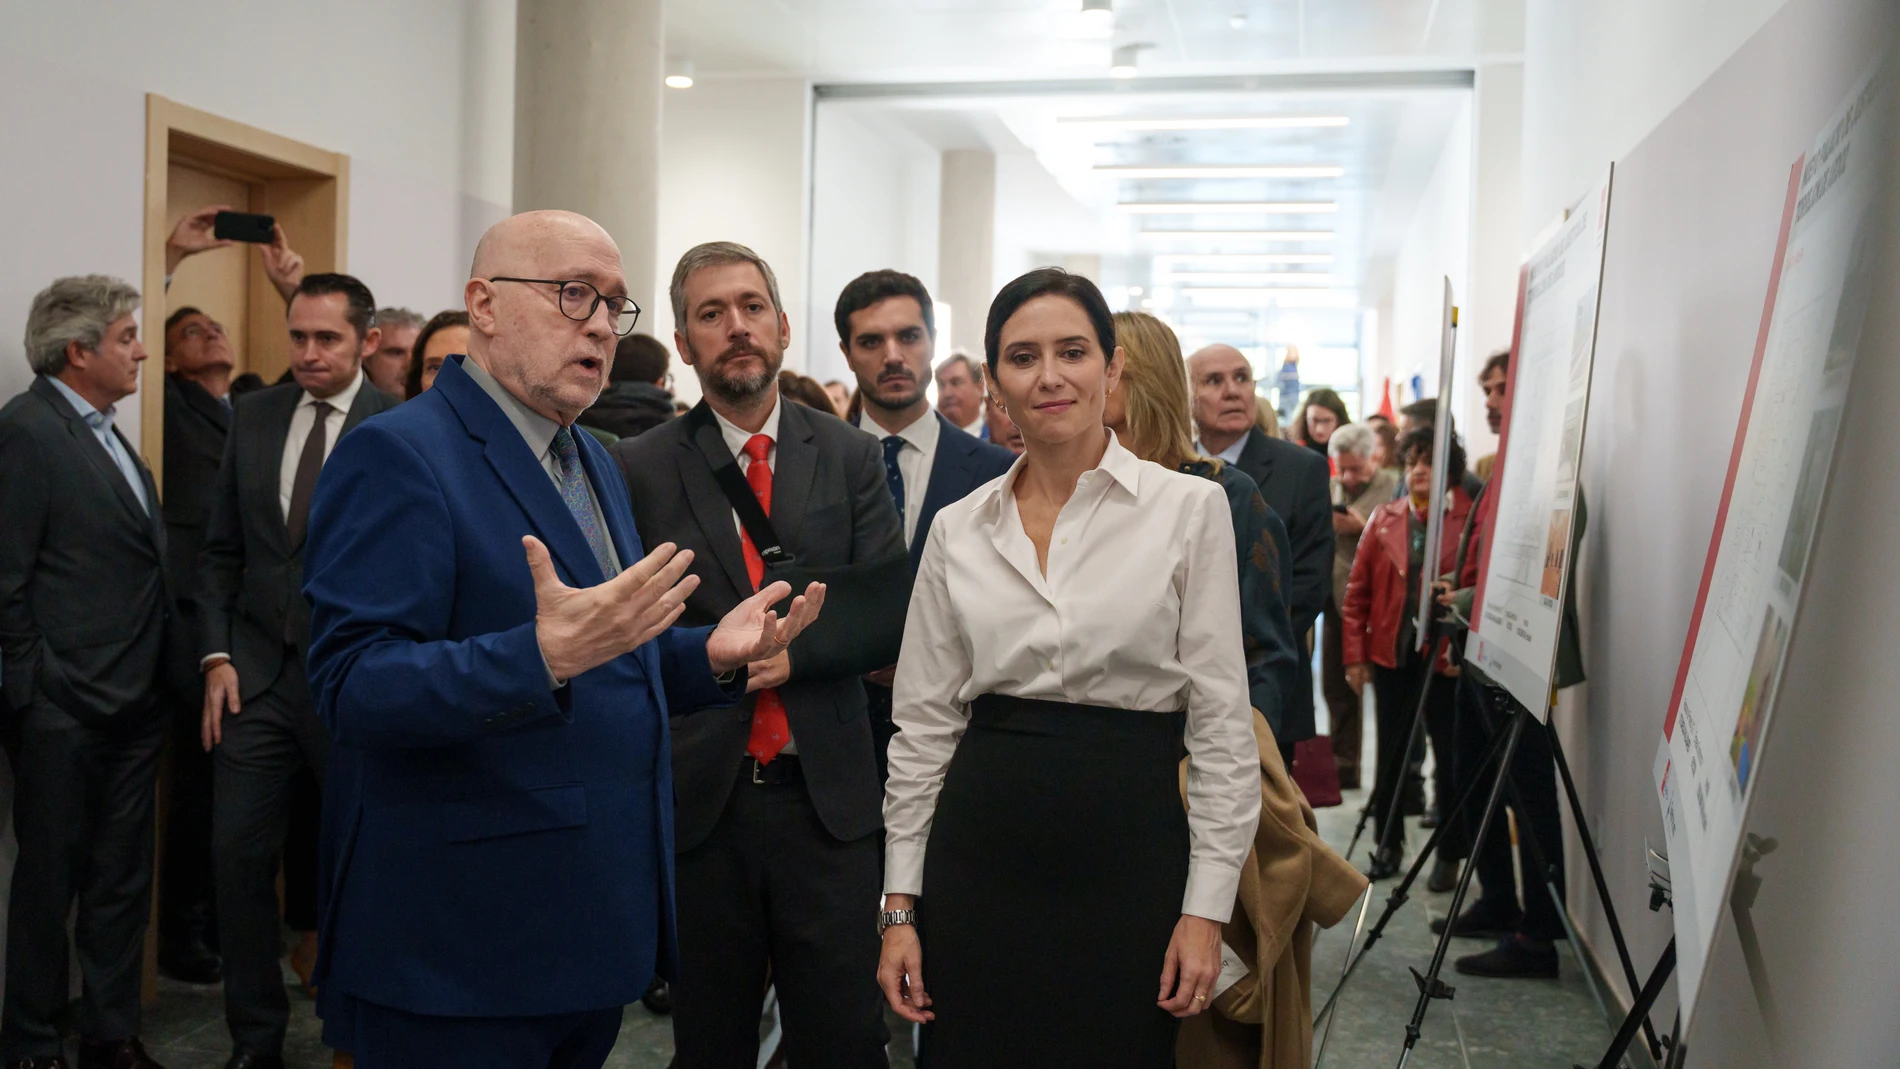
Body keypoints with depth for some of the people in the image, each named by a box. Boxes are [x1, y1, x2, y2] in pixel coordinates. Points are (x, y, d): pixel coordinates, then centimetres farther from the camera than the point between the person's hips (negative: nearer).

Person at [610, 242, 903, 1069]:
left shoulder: (850, 457, 5)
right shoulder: (640, 467, 0)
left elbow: (890, 611, -1)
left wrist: (793, 650, -14)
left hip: (825, 792, 1)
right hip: (697, 794, 0)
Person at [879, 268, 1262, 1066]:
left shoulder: (1190, 507, -5)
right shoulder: (957, 529, 4)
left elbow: (1223, 723, -4)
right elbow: (924, 724, 7)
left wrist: (1206, 908, -7)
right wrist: (900, 905, 4)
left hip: (1127, 851, -2)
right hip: (979, 852, 3)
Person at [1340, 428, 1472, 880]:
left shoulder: (1472, 521, -5)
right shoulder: (1383, 519, 6)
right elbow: (1358, 591, 6)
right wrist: (1355, 654, 2)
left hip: (1446, 657, -3)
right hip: (1391, 654, 3)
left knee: (1450, 753, 6)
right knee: (1391, 753, 11)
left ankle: (1451, 852, 20)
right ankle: (1387, 844, 23)